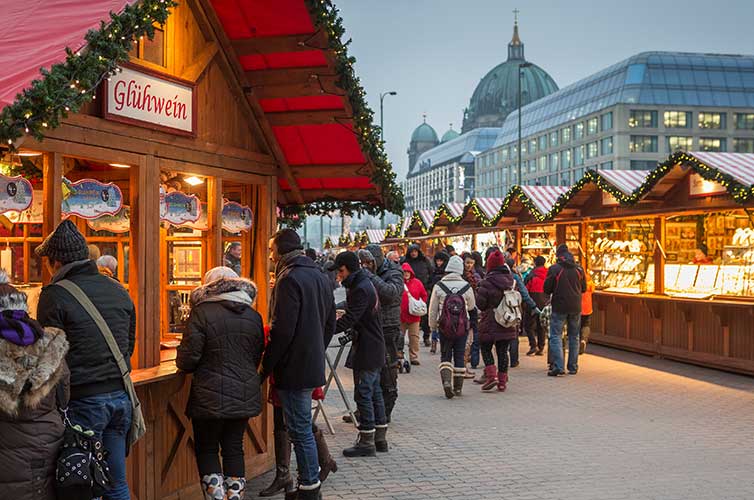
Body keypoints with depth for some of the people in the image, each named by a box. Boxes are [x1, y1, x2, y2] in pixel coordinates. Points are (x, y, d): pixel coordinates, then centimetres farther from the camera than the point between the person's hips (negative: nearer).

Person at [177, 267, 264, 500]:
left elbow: (187, 359, -11)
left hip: (211, 398, -5)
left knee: (206, 449, 9)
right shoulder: (253, 316, 7)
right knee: (234, 448, 15)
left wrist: (182, 363, 11)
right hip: (245, 396, 5)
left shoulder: (202, 313, -11)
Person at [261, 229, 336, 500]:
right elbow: (330, 325, 18)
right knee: (303, 427, 18)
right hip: (314, 365, 9)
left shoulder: (290, 278, -16)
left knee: (300, 429, 0)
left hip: (294, 367, -9)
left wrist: (265, 366, -14)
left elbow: (282, 330, -21)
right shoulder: (320, 276, 13)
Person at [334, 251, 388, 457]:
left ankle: (366, 442, 1)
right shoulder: (365, 284, 14)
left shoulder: (361, 289, -19)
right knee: (375, 392, 15)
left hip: (366, 351, -10)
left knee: (363, 394, -4)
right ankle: (380, 438, 22)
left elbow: (349, 320, -24)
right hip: (375, 349, 10)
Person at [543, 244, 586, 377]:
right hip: (576, 307, 4)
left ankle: (558, 367, -12)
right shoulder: (579, 269, 3)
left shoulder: (554, 269, -10)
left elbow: (547, 289, -8)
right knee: (574, 337, 13)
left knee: (556, 336, -1)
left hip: (559, 307, -4)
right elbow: (584, 288, 11)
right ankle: (573, 367, 17)